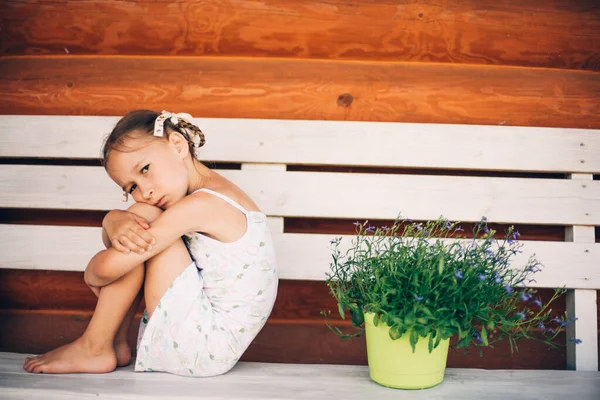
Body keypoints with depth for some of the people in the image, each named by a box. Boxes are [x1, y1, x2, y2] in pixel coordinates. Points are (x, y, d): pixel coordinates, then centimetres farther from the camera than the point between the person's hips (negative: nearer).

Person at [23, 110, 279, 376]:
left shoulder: (200, 205, -20)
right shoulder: (217, 192, 8)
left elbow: (109, 267, -22)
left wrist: (91, 276, 1)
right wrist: (114, 222, -18)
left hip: (206, 349, -10)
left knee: (143, 216, -13)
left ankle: (95, 347, -1)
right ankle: (117, 343, 11)